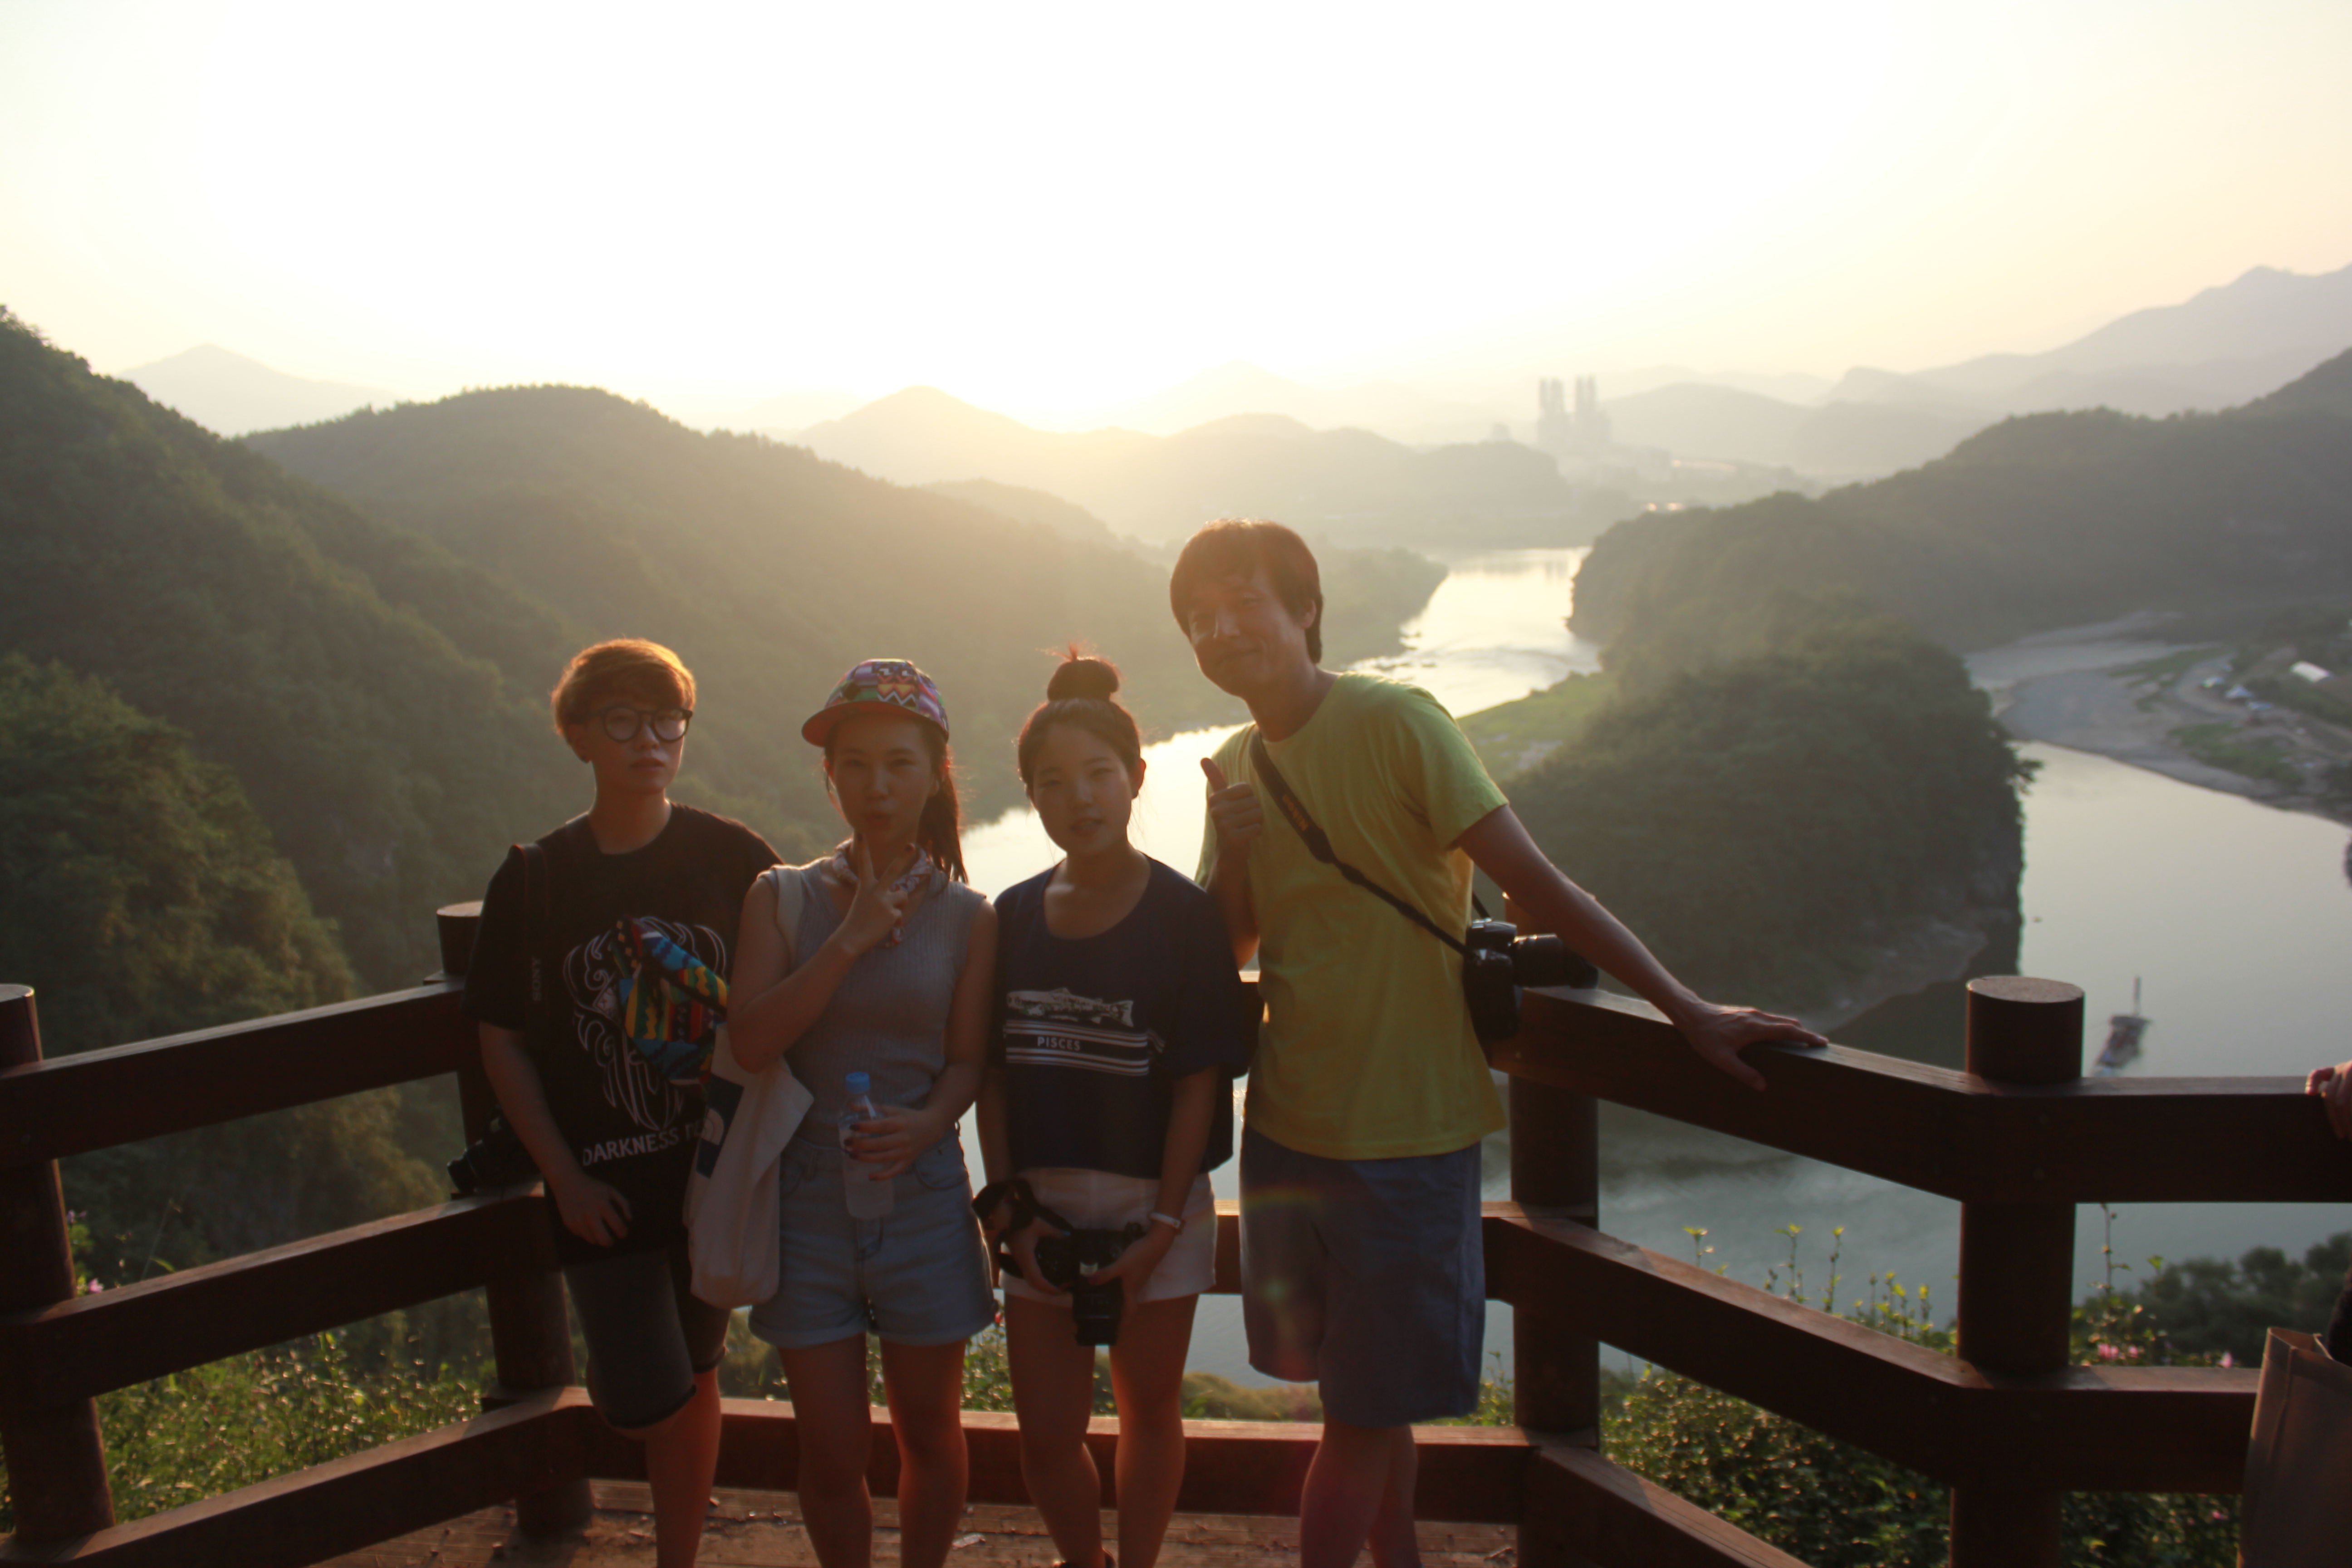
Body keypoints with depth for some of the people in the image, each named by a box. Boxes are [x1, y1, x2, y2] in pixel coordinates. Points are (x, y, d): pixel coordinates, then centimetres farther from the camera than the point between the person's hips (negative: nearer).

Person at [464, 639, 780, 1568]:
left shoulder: (734, 860, -4)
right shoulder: (531, 882, -2)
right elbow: (502, 1042, 3)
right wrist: (566, 1178, -3)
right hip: (603, 1188, 0)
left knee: (693, 1380, 14)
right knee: (650, 1405, -5)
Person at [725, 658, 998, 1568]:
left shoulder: (966, 918, 0)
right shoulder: (782, 899, 0)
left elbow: (968, 1058, 0)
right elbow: (752, 1041, -12)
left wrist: (925, 1125, -20)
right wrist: (850, 940, -19)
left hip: (922, 1194, 0)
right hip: (808, 1196, 0)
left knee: (928, 1434, 16)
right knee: (832, 1452, 7)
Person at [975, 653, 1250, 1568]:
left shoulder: (1184, 916, -9)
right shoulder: (1015, 916, 2)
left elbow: (1200, 1081, -11)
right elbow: (994, 1073, 4)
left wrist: (1161, 1226, -14)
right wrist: (1009, 1207, -4)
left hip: (1152, 1201, -3)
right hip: (1041, 1205, 3)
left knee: (1148, 1413, 15)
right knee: (1047, 1436, 9)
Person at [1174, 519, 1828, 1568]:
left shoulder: (1395, 724, -15)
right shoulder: (1238, 764, 4)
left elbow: (1534, 882, -15)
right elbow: (1224, 951, 7)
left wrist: (1685, 1009, -16)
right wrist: (1231, 854, -12)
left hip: (1405, 1134, -6)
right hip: (1287, 1123, 6)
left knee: (1363, 1412, 4)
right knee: (1359, 1395, 19)